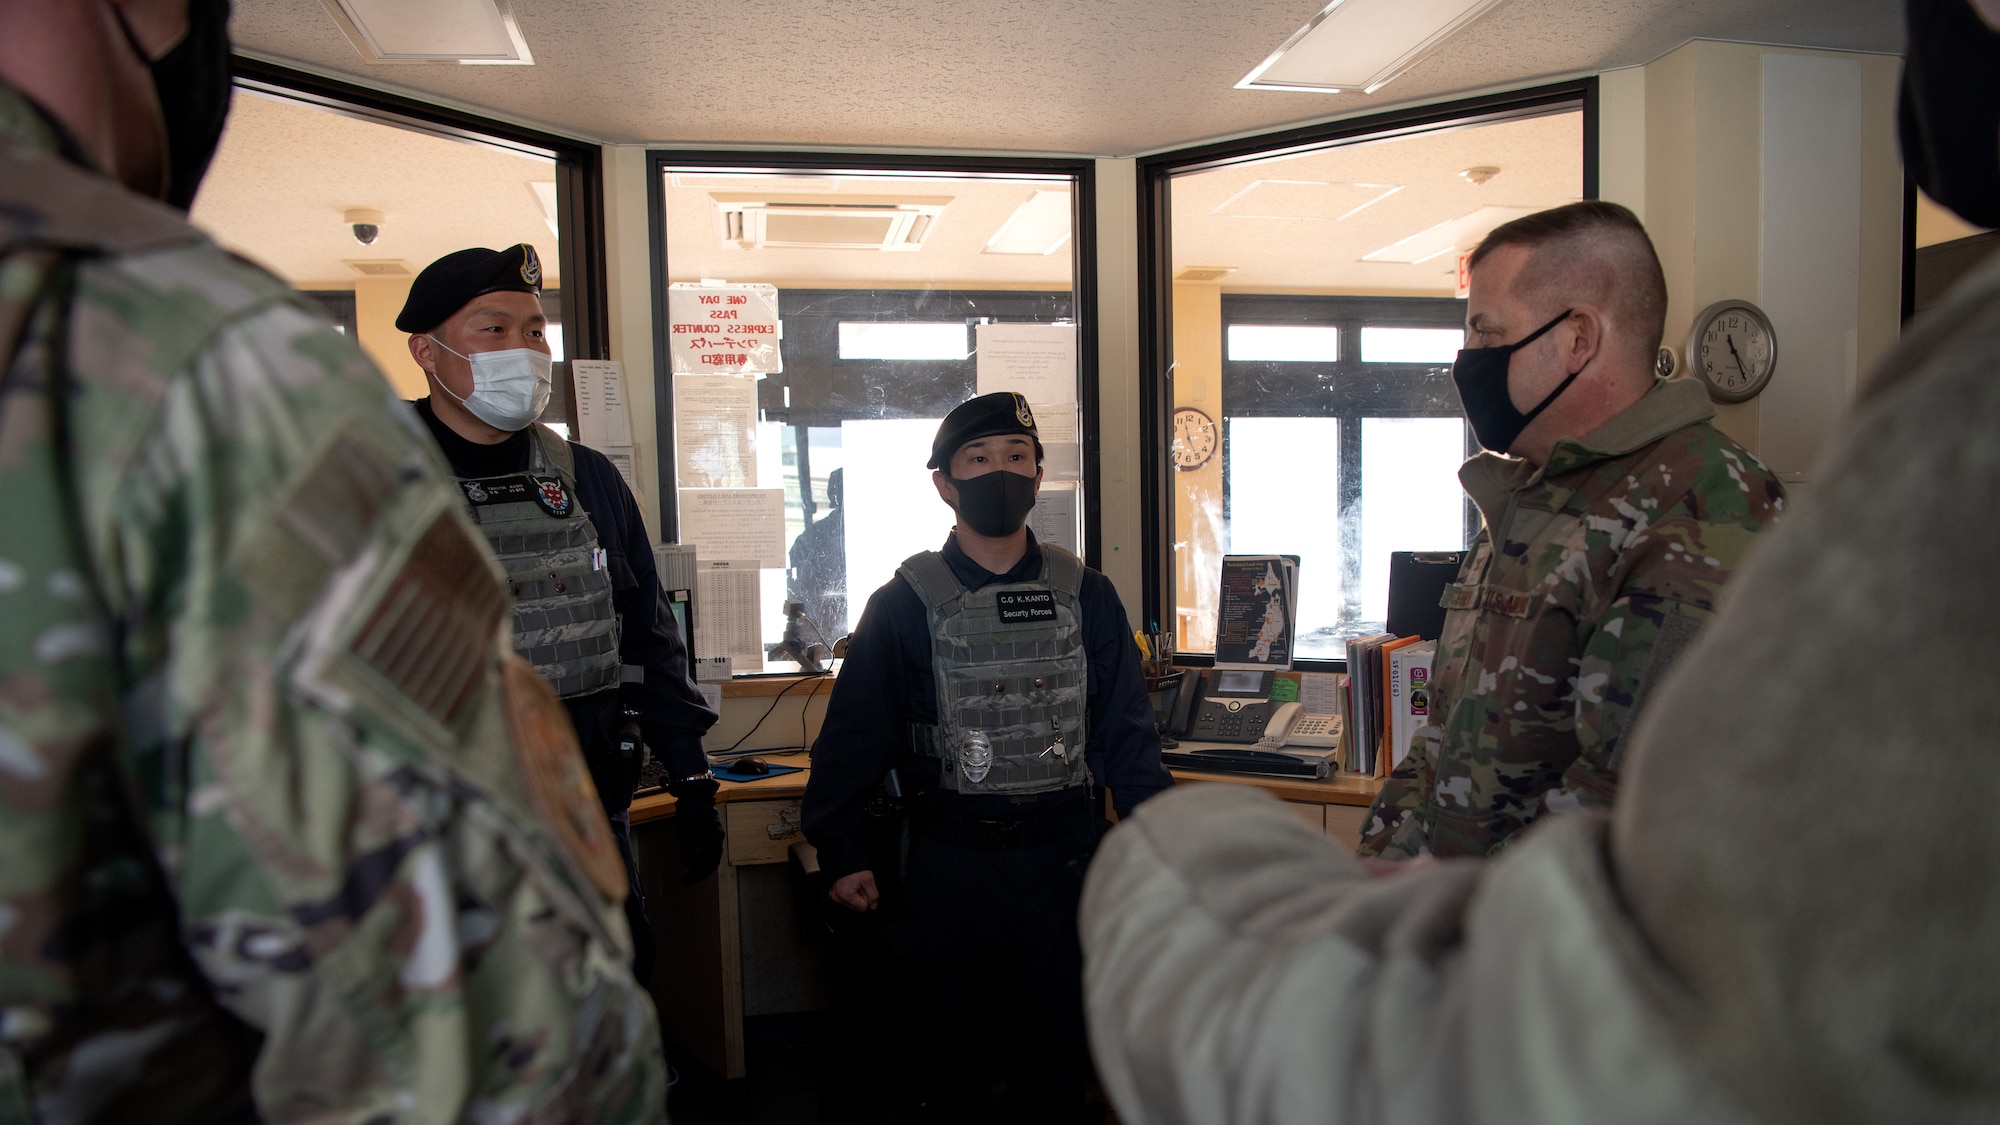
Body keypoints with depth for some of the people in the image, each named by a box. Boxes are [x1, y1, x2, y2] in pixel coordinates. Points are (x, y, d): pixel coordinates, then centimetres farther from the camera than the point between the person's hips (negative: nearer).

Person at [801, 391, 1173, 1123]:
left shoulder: (1086, 597, 3)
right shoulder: (905, 604, -3)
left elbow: (1127, 730, 5)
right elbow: (854, 735, 0)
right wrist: (840, 852, -2)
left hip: (1061, 856, 2)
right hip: (950, 862, -1)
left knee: (1058, 1043, 13)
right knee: (952, 1043, 13)